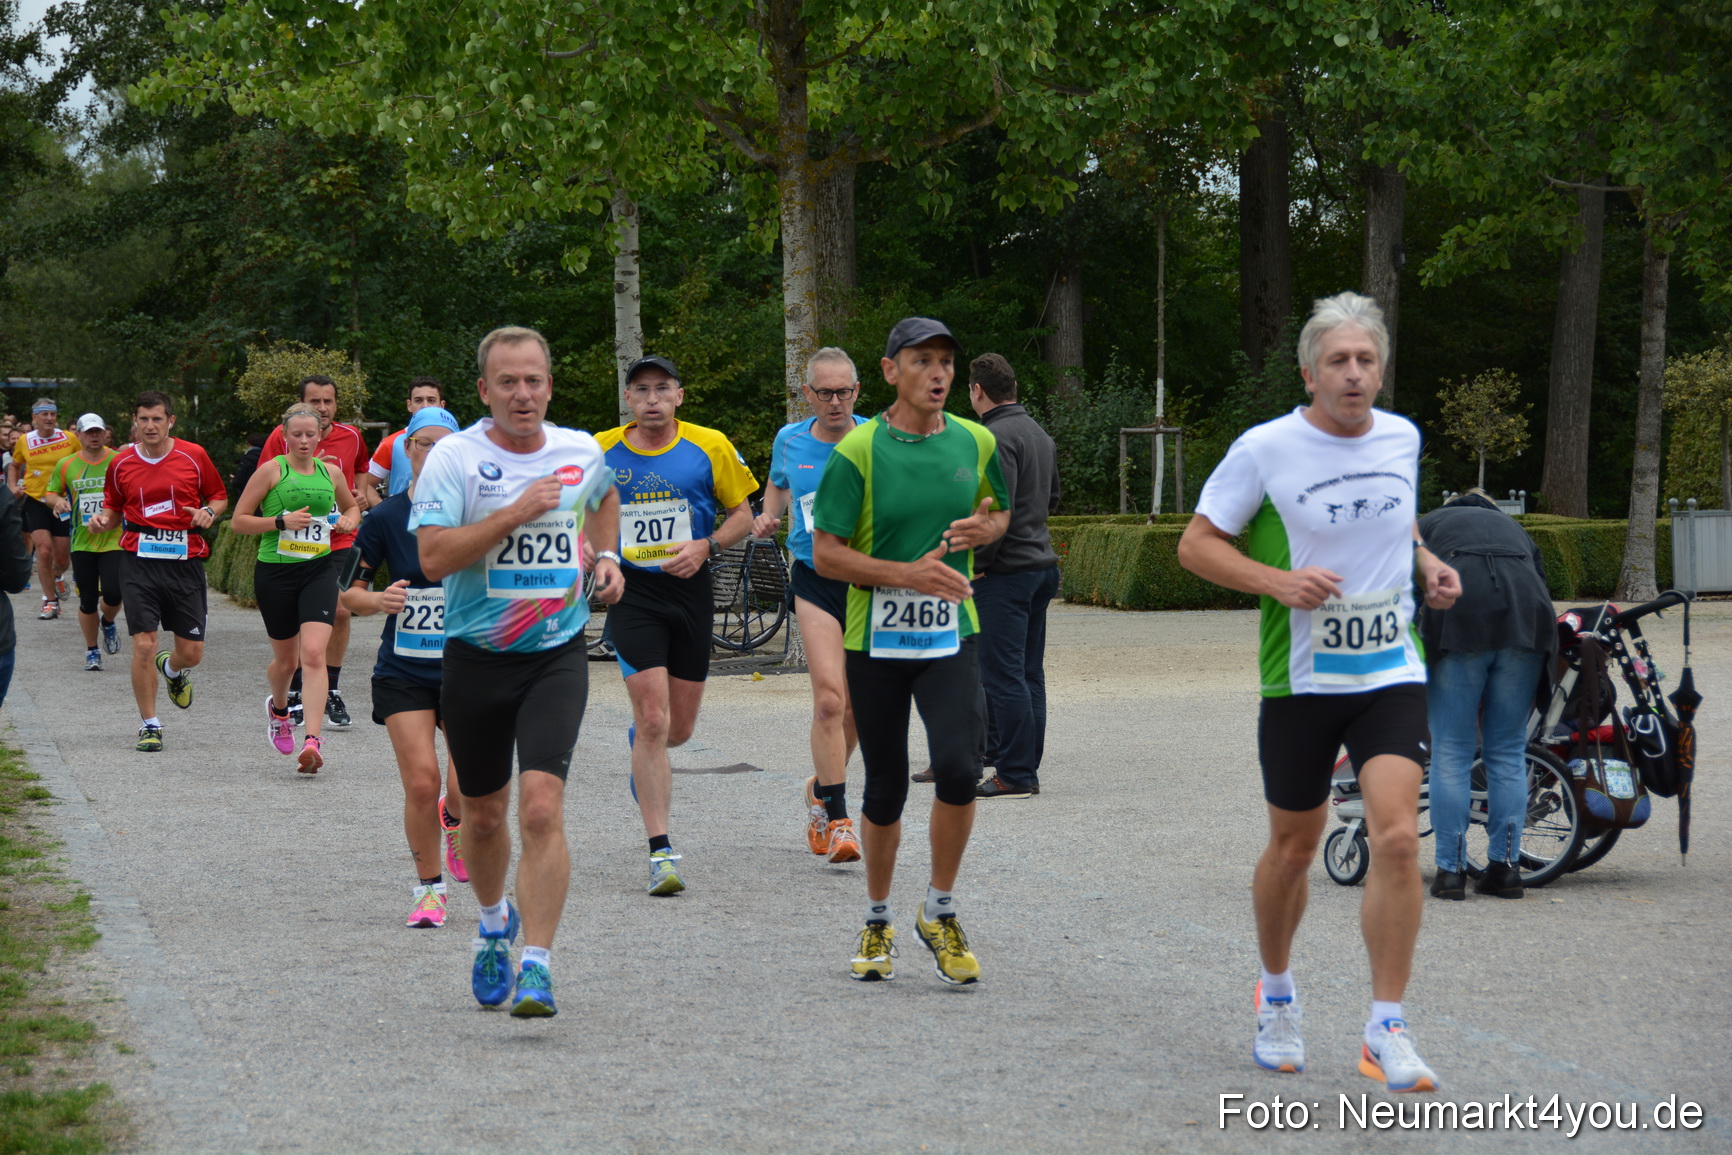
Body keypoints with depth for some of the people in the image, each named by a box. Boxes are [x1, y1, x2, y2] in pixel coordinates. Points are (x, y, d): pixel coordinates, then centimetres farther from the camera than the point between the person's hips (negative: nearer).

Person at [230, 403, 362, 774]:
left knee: (314, 653, -17)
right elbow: (239, 520, -3)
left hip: (319, 571, 1)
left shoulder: (330, 473, 9)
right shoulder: (271, 470, -2)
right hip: (275, 572, -1)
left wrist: (348, 520, 5)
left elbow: (352, 507, 28)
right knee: (286, 659, 11)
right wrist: (281, 522, -16)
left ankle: (313, 740, -22)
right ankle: (278, 707, 46)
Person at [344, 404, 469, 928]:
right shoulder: (384, 517, -2)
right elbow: (349, 593, 3)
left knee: (471, 787, -10)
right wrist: (377, 600, -17)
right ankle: (428, 888, 9)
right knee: (421, 780, -12)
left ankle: (453, 819, 29)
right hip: (403, 672, -1)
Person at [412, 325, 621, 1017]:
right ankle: (494, 922, 44)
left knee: (541, 807, -17)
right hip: (476, 656, 0)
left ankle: (537, 967, -15)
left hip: (557, 655, 0)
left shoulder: (583, 453, 3)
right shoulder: (454, 458, -8)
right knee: (483, 813, 15)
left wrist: (606, 557, 11)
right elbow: (434, 557, -20)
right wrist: (516, 512, -23)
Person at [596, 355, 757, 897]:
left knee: (679, 727, 11)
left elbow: (742, 513, 6)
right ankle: (661, 852, -11)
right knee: (653, 719, -14)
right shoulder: (602, 451, -1)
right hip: (632, 593, -2)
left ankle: (639, 738, 51)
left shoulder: (709, 447, -2)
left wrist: (706, 546, -11)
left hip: (690, 589, 2)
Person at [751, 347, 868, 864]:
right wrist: (768, 518, 4)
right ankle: (837, 819, -11)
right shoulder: (789, 441, 3)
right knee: (829, 699, -16)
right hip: (815, 580, -1)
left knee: (854, 706, 10)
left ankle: (821, 789, 35)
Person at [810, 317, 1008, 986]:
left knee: (958, 766, -19)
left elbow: (1000, 510, 22)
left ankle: (939, 912, 2)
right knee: (885, 790, 7)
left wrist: (982, 528, -3)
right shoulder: (858, 451, -8)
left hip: (951, 635, 2)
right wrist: (909, 572, -19)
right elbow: (825, 554, -8)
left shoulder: (975, 443, 4)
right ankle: (878, 923, 30)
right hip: (875, 638, -2)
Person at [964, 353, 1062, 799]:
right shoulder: (1039, 434, 15)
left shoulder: (997, 437, -15)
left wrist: (977, 562, -14)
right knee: (1029, 674, 12)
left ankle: (1015, 775, -5)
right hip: (1042, 564, 10)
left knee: (1002, 675, -6)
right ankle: (1027, 768, 17)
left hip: (1004, 573, -10)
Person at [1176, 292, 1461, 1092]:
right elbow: (1195, 545, -4)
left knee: (1396, 838, -14)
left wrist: (1427, 564, 5)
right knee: (1293, 846, 10)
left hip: (1391, 673, 2)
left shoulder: (1402, 438, 5)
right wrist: (1277, 581, -19)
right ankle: (1276, 995, 36)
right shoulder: (1264, 449, -8)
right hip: (1300, 679, -2)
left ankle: (1386, 1032, -7)